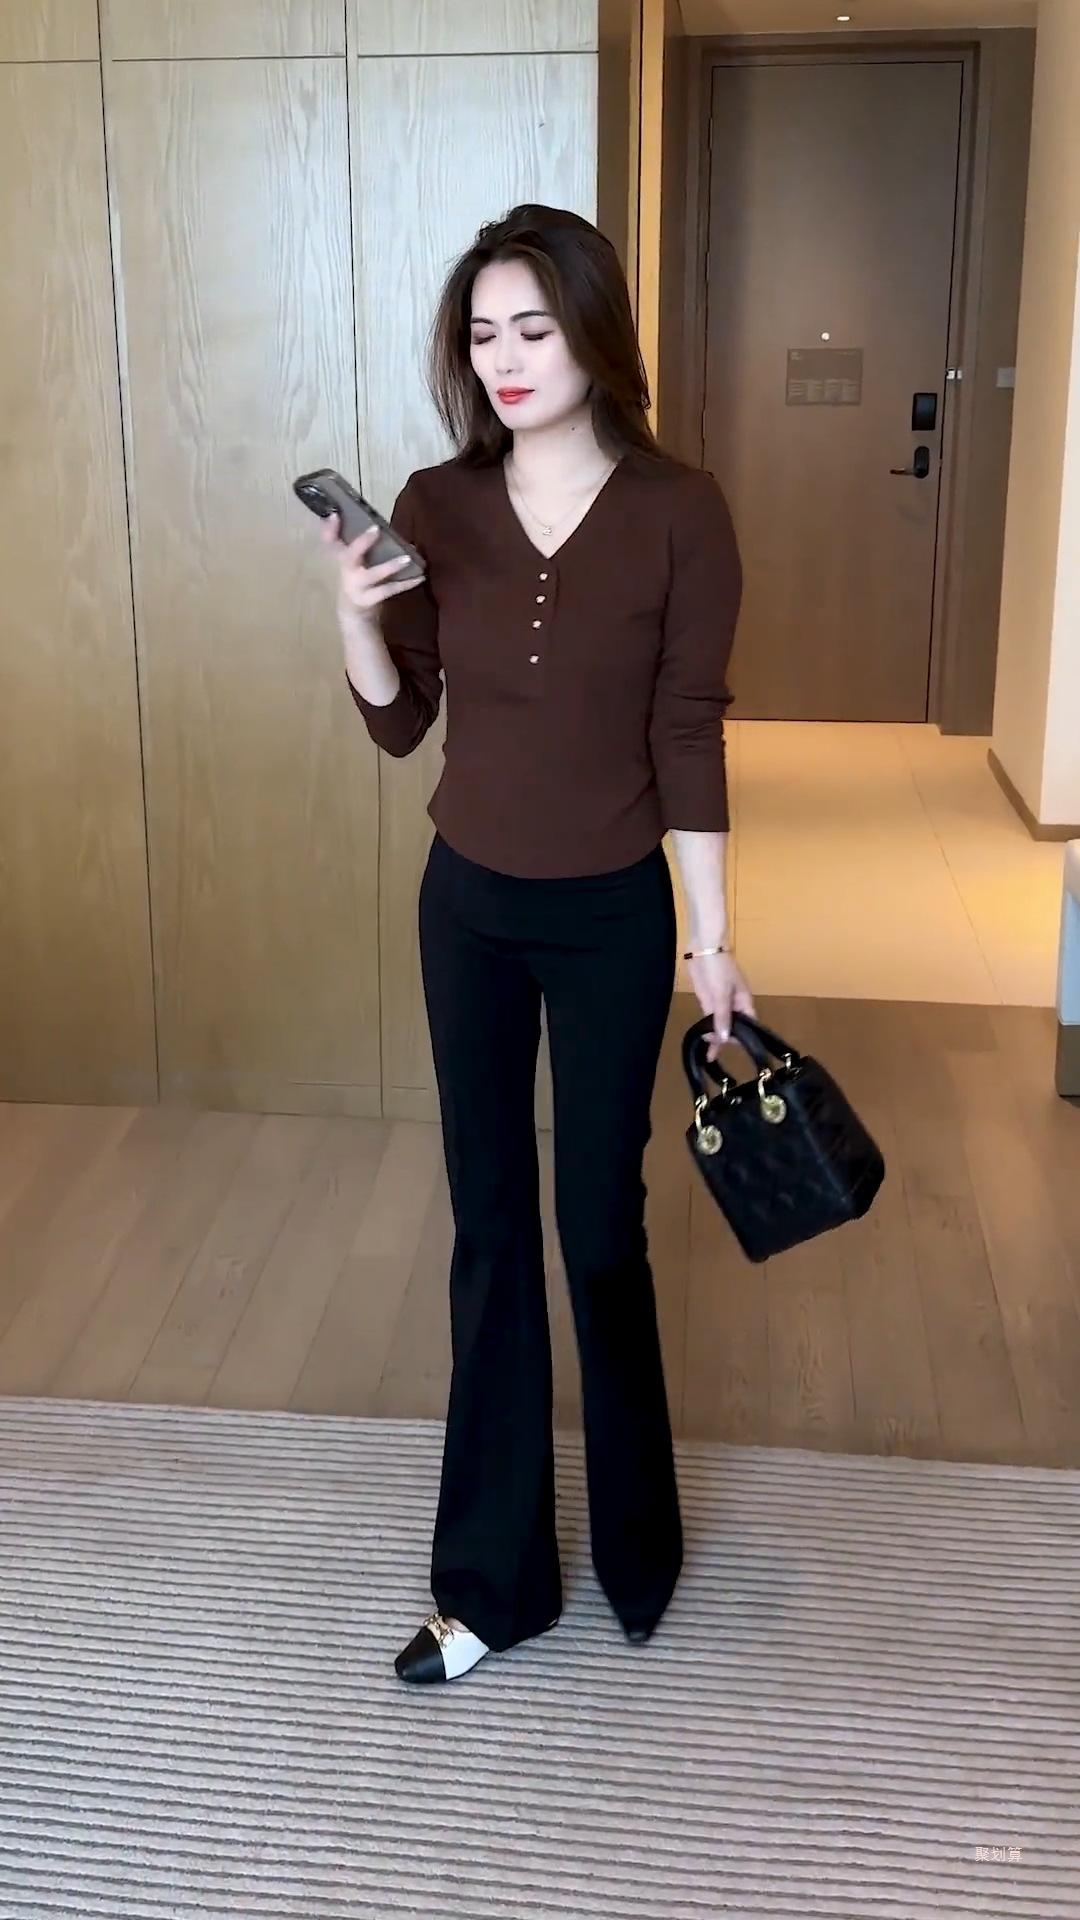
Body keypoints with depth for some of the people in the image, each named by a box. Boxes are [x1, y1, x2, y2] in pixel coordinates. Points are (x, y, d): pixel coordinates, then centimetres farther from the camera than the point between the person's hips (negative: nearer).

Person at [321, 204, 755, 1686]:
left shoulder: (678, 511, -11)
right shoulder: (436, 505, -3)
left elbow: (688, 737, -8)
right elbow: (400, 725, 2)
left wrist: (713, 940, -7)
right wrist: (354, 615, -18)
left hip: (613, 917, -3)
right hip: (469, 906, 3)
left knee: (601, 1227, 9)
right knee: (491, 1228, 10)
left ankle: (635, 1541, 34)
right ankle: (492, 1579, 24)